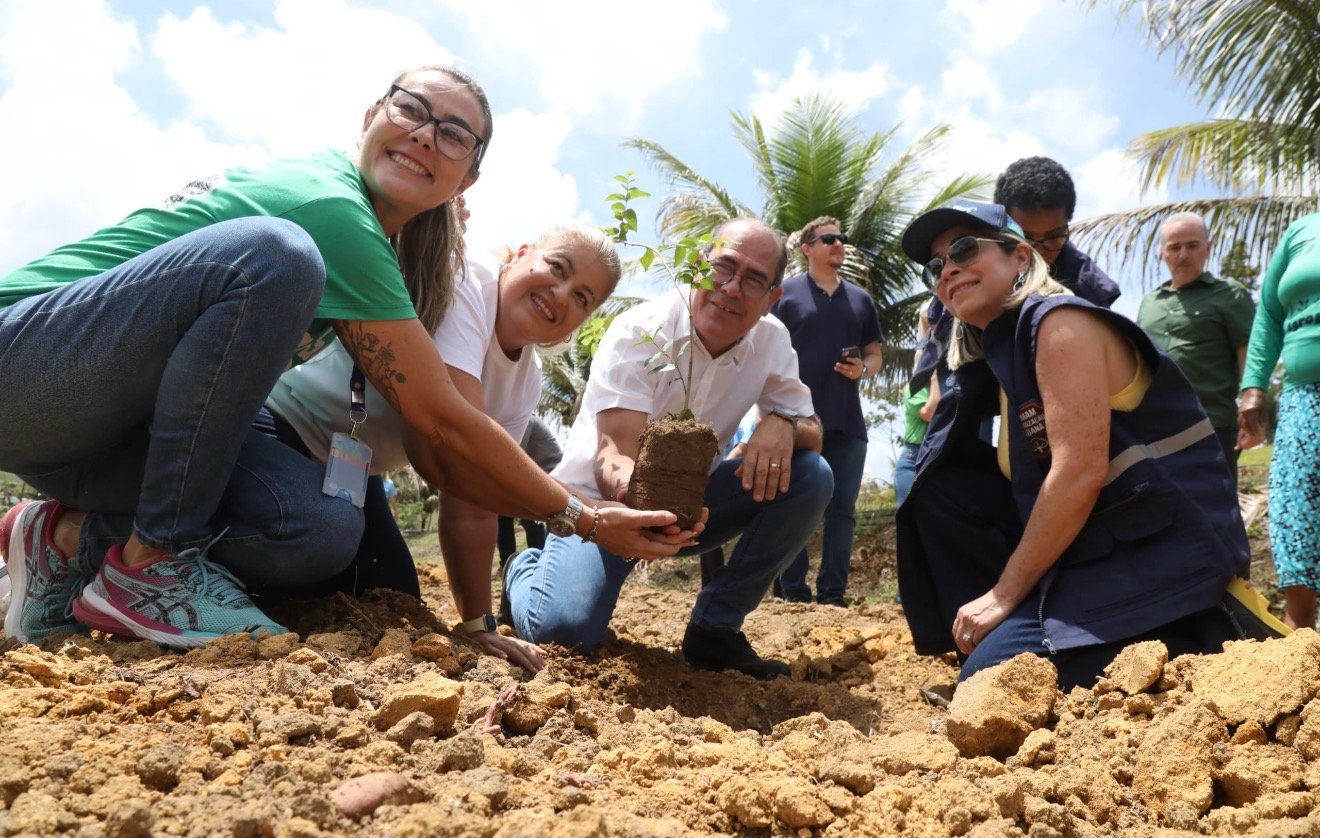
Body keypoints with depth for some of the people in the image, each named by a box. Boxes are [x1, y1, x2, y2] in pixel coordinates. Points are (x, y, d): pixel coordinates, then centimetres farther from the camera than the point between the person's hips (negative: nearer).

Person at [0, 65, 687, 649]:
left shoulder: (373, 245, 7)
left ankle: (73, 539, 4)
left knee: (324, 530, -17)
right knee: (275, 256, -32)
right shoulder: (331, 208, -21)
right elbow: (446, 425, -21)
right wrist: (586, 519, -12)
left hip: (120, 415, 8)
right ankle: (148, 565, -20)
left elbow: (433, 457, 7)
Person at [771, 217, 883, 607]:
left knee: (841, 508, 3)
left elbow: (876, 354, 19)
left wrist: (863, 369, -4)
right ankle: (793, 590, 6)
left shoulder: (860, 299, 15)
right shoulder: (786, 293, 4)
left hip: (847, 422, 4)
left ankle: (832, 593, 7)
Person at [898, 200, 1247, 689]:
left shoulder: (1059, 321, -11)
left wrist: (1002, 594, -16)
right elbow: (1033, 488, 14)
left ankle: (1189, 655, -4)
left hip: (1163, 555, -10)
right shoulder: (1004, 353, 16)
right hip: (1102, 557, 10)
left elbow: (1081, 471, -21)